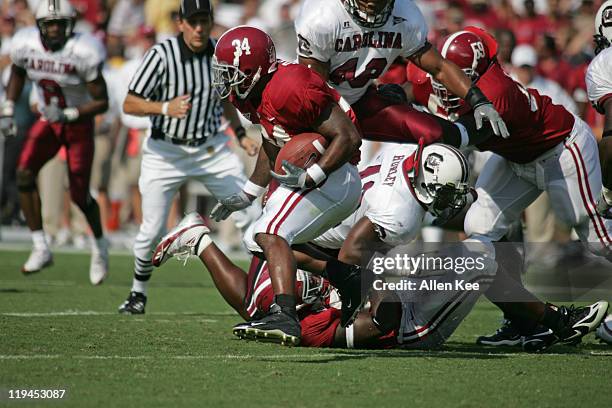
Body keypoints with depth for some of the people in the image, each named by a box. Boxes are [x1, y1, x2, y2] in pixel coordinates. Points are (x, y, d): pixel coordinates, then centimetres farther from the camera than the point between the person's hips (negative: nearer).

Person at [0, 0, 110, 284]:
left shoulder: (83, 53, -26)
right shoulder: (26, 45, -14)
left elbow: (102, 101, -20)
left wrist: (69, 114, -32)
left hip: (79, 125, -4)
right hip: (47, 122, 4)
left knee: (79, 194, -3)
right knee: (24, 175, -17)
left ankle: (99, 244, 27)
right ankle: (41, 248, -8)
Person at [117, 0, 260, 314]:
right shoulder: (161, 55, -18)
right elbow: (129, 105, -18)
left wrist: (241, 134, 7)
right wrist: (165, 108, -34)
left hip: (211, 149, 4)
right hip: (166, 152, -4)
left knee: (252, 217, -2)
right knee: (152, 230, -2)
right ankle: (139, 292, 22)